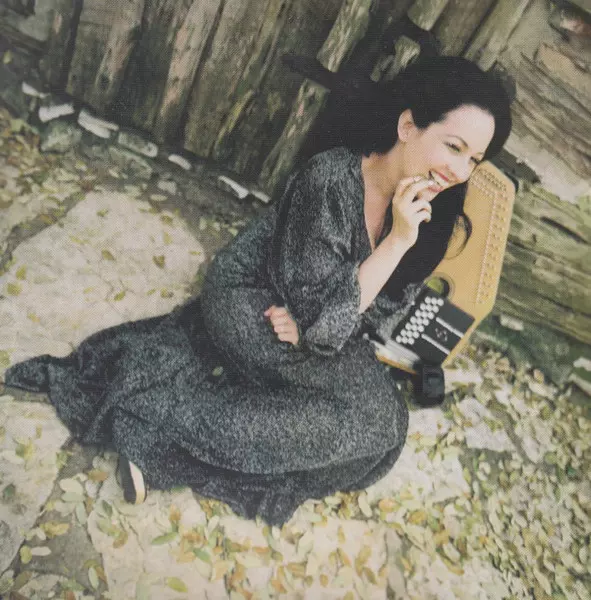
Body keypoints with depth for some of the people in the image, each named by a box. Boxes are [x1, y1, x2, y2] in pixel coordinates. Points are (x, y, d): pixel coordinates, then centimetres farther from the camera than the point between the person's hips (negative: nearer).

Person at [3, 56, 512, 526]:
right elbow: (325, 319, -26)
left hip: (299, 310, 9)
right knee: (378, 421, -18)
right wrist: (397, 240, -32)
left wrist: (309, 320, -18)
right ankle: (161, 425, -19)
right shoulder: (330, 180, -28)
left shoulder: (430, 211, -8)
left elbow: (386, 308, -1)